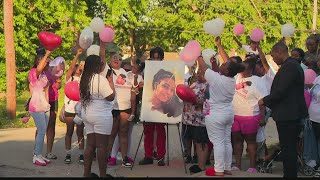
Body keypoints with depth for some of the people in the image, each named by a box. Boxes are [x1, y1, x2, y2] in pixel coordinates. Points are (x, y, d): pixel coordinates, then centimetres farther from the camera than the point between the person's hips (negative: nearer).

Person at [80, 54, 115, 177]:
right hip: (101, 115, -8)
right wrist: (111, 81, -3)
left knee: (90, 145, 11)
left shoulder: (84, 79, 9)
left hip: (87, 114, 8)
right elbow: (111, 97, -15)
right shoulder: (100, 78, -15)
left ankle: (86, 173, 13)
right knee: (102, 145, -2)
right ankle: (103, 174, 2)